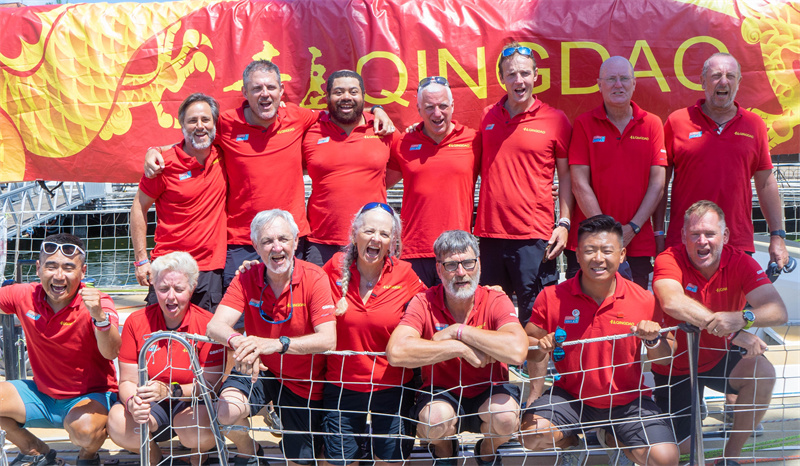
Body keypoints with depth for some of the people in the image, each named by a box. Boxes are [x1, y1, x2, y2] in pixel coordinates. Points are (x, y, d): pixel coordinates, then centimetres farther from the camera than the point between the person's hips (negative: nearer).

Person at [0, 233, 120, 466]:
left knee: (84, 429, -36)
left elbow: (110, 353, -34)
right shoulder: (25, 296, -7)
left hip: (90, 396, -5)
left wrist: (99, 316, -53)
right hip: (42, 394, 5)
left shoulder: (94, 302, -20)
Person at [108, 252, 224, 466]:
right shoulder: (136, 322, -3)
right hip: (152, 407, 2)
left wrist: (171, 391, -32)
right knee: (118, 421, -30)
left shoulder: (207, 324, -11)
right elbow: (127, 380, -4)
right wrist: (133, 402, -28)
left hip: (193, 404, -2)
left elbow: (211, 383, -14)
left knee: (197, 428, -37)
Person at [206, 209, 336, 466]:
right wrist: (238, 341, -48)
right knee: (228, 412, -29)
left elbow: (328, 340, -31)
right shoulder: (246, 279, -12)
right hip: (260, 371, 1)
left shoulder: (314, 278, -20)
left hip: (303, 381, -1)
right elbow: (214, 326, -23)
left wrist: (276, 344, -47)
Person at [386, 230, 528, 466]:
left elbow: (517, 351, -32)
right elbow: (396, 352, -31)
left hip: (488, 393, 1)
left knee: (506, 416, -33)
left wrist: (458, 331, -27)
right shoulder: (424, 303, -12)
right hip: (441, 393, -1)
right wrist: (461, 348, -30)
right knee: (435, 418, -35)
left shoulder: (496, 302, -11)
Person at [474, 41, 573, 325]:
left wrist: (564, 224, -5)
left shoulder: (556, 120, 1)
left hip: (535, 236, -4)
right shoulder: (487, 117, 11)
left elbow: (566, 176, 4)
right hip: (490, 232, 4)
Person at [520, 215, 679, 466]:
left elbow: (664, 358, 1)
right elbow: (528, 341, 4)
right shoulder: (552, 298, -8)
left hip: (627, 400, 1)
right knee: (532, 435, -26)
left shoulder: (644, 300, -7)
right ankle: (572, 441, 11)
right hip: (571, 396, 0)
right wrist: (540, 348, -20)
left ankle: (611, 439, 14)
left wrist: (654, 341, -21)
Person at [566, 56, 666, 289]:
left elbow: (657, 184, 3)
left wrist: (632, 228, -8)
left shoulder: (652, 124, 8)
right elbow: (580, 184, -4)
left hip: (638, 244, 2)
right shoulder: (584, 124, 2)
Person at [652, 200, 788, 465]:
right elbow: (672, 302, -43)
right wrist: (733, 332, -47)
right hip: (676, 365, -1)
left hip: (720, 358, 2)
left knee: (763, 373, -30)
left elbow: (779, 311, -27)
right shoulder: (669, 260, -21)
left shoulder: (740, 262, -14)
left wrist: (742, 318, -49)